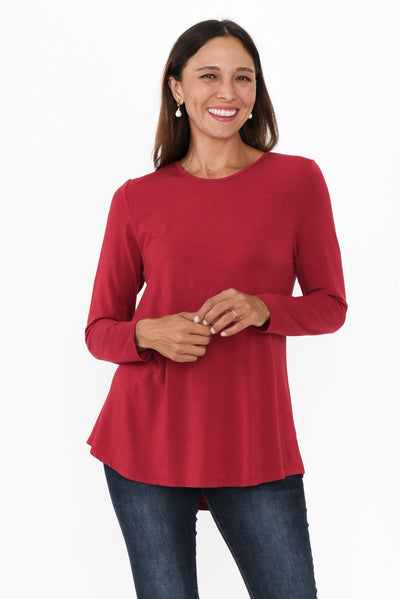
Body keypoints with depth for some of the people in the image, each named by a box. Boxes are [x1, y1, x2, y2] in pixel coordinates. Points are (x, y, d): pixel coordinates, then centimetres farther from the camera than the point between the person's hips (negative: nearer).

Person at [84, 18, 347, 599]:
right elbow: (99, 329, 6)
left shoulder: (298, 179, 1)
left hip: (255, 443, 0)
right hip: (147, 437, 0)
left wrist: (261, 308, -14)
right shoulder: (137, 200, 2)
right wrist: (149, 334, -16)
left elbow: (330, 306, 6)